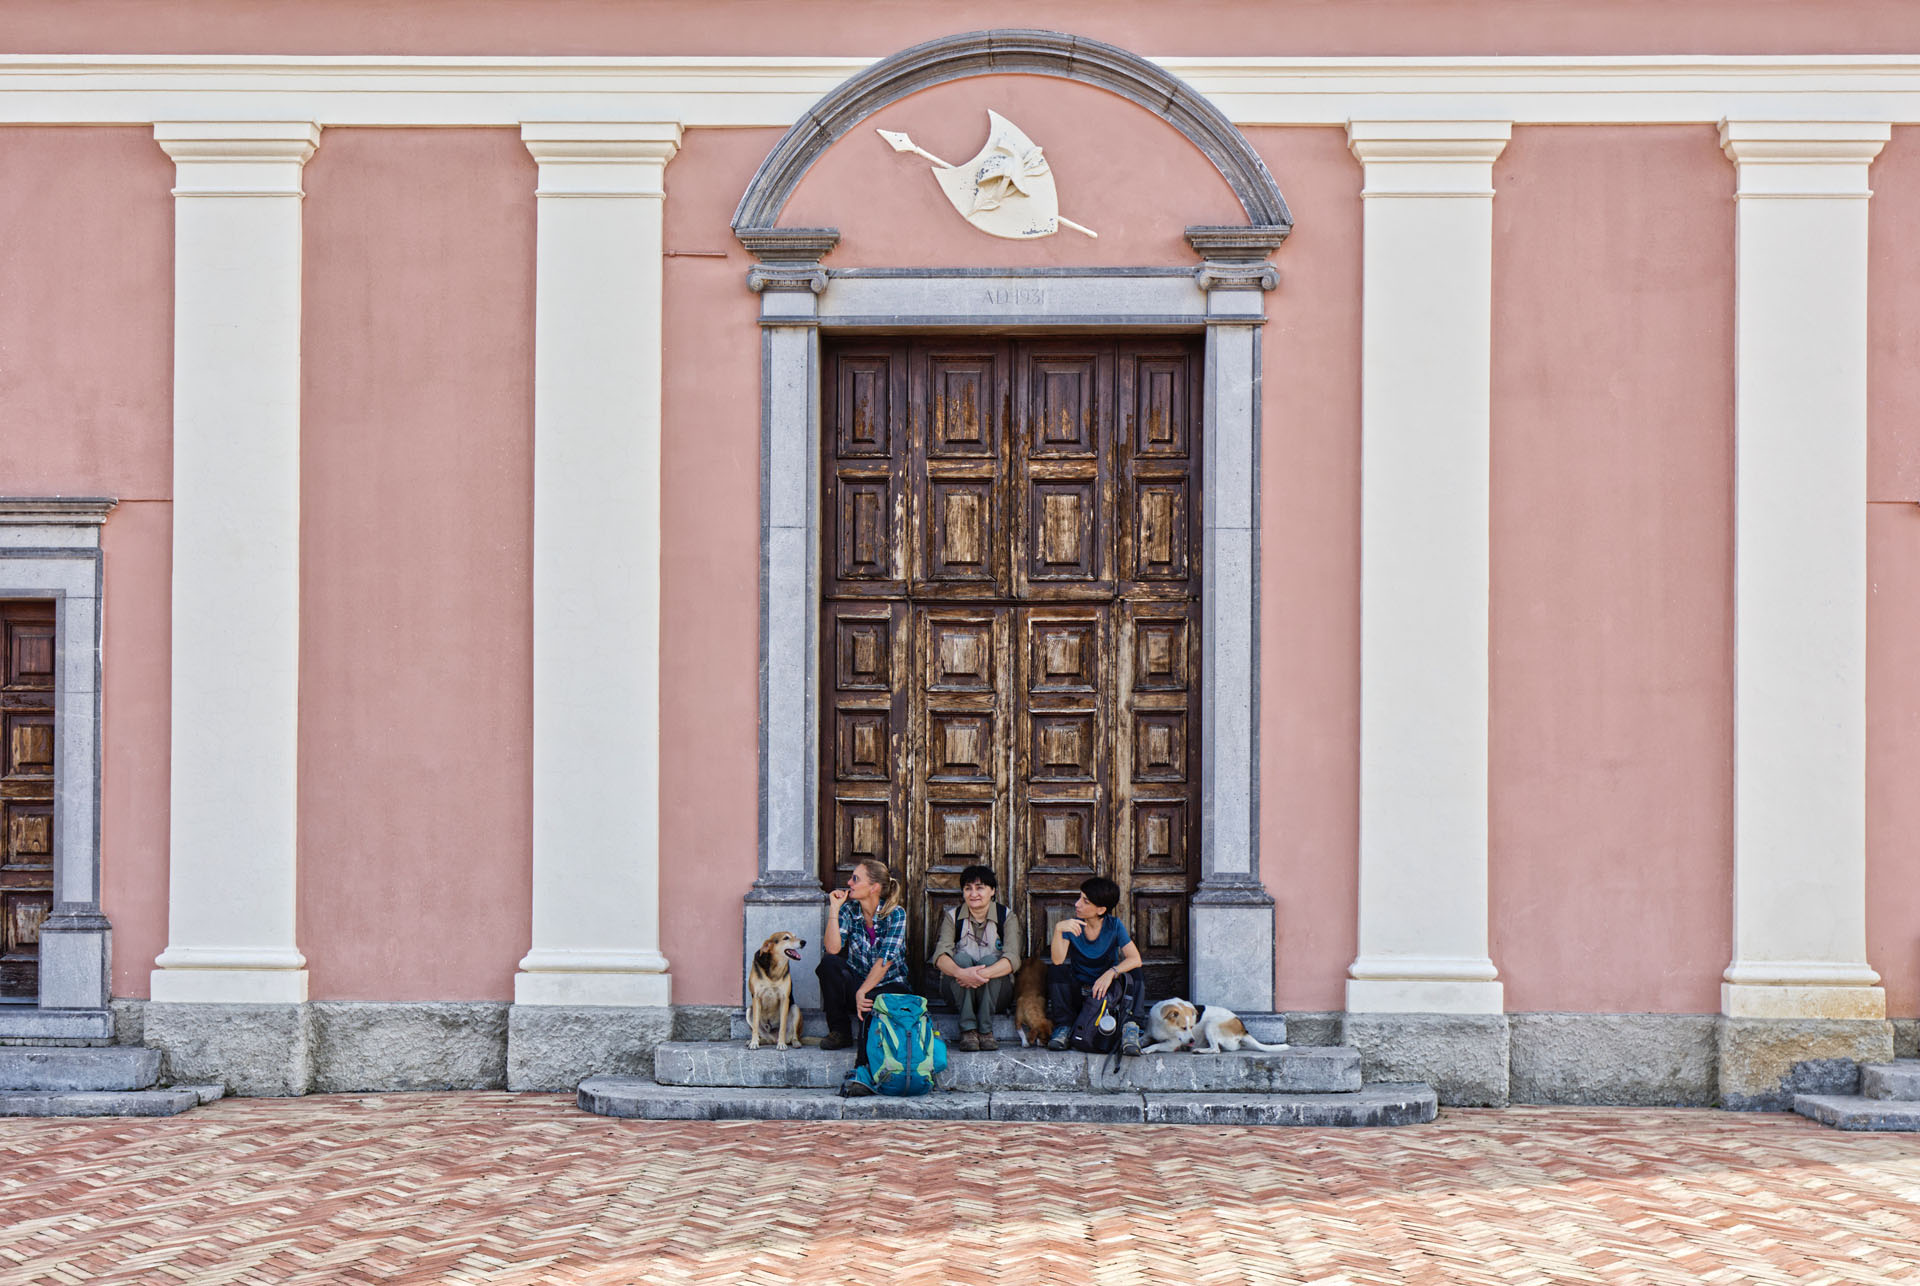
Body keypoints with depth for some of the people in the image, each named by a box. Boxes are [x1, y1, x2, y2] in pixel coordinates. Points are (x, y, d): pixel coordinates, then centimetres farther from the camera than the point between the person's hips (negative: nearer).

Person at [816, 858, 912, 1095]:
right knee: (829, 962, -24)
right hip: (857, 985, 4)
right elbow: (833, 948, -15)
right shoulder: (848, 909, 1)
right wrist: (834, 909, -17)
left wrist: (863, 992, -25)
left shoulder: (896, 914, -9)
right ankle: (840, 1031, -13)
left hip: (889, 986, -4)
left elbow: (885, 959, -18)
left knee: (872, 1005, -38)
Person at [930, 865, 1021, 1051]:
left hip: (996, 991, 0)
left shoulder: (1007, 917, -3)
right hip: (958, 992, 1)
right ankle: (967, 1029, -32)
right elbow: (940, 955, -17)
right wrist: (961, 973, -40)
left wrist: (983, 974, -39)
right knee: (962, 957, -28)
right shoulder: (953, 917, 0)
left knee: (990, 960, -29)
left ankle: (986, 1030, -28)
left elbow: (1013, 959, -20)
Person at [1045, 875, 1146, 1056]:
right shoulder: (1073, 926, -9)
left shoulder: (1114, 926, -9)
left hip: (1108, 992, 0)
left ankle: (1130, 1027, -36)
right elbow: (1058, 960, -22)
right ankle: (1064, 1027, -21)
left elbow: (1135, 959, -20)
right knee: (1057, 972, -26)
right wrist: (1058, 929, -36)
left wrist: (1111, 973, -36)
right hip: (1077, 992, 1)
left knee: (1132, 972, -26)